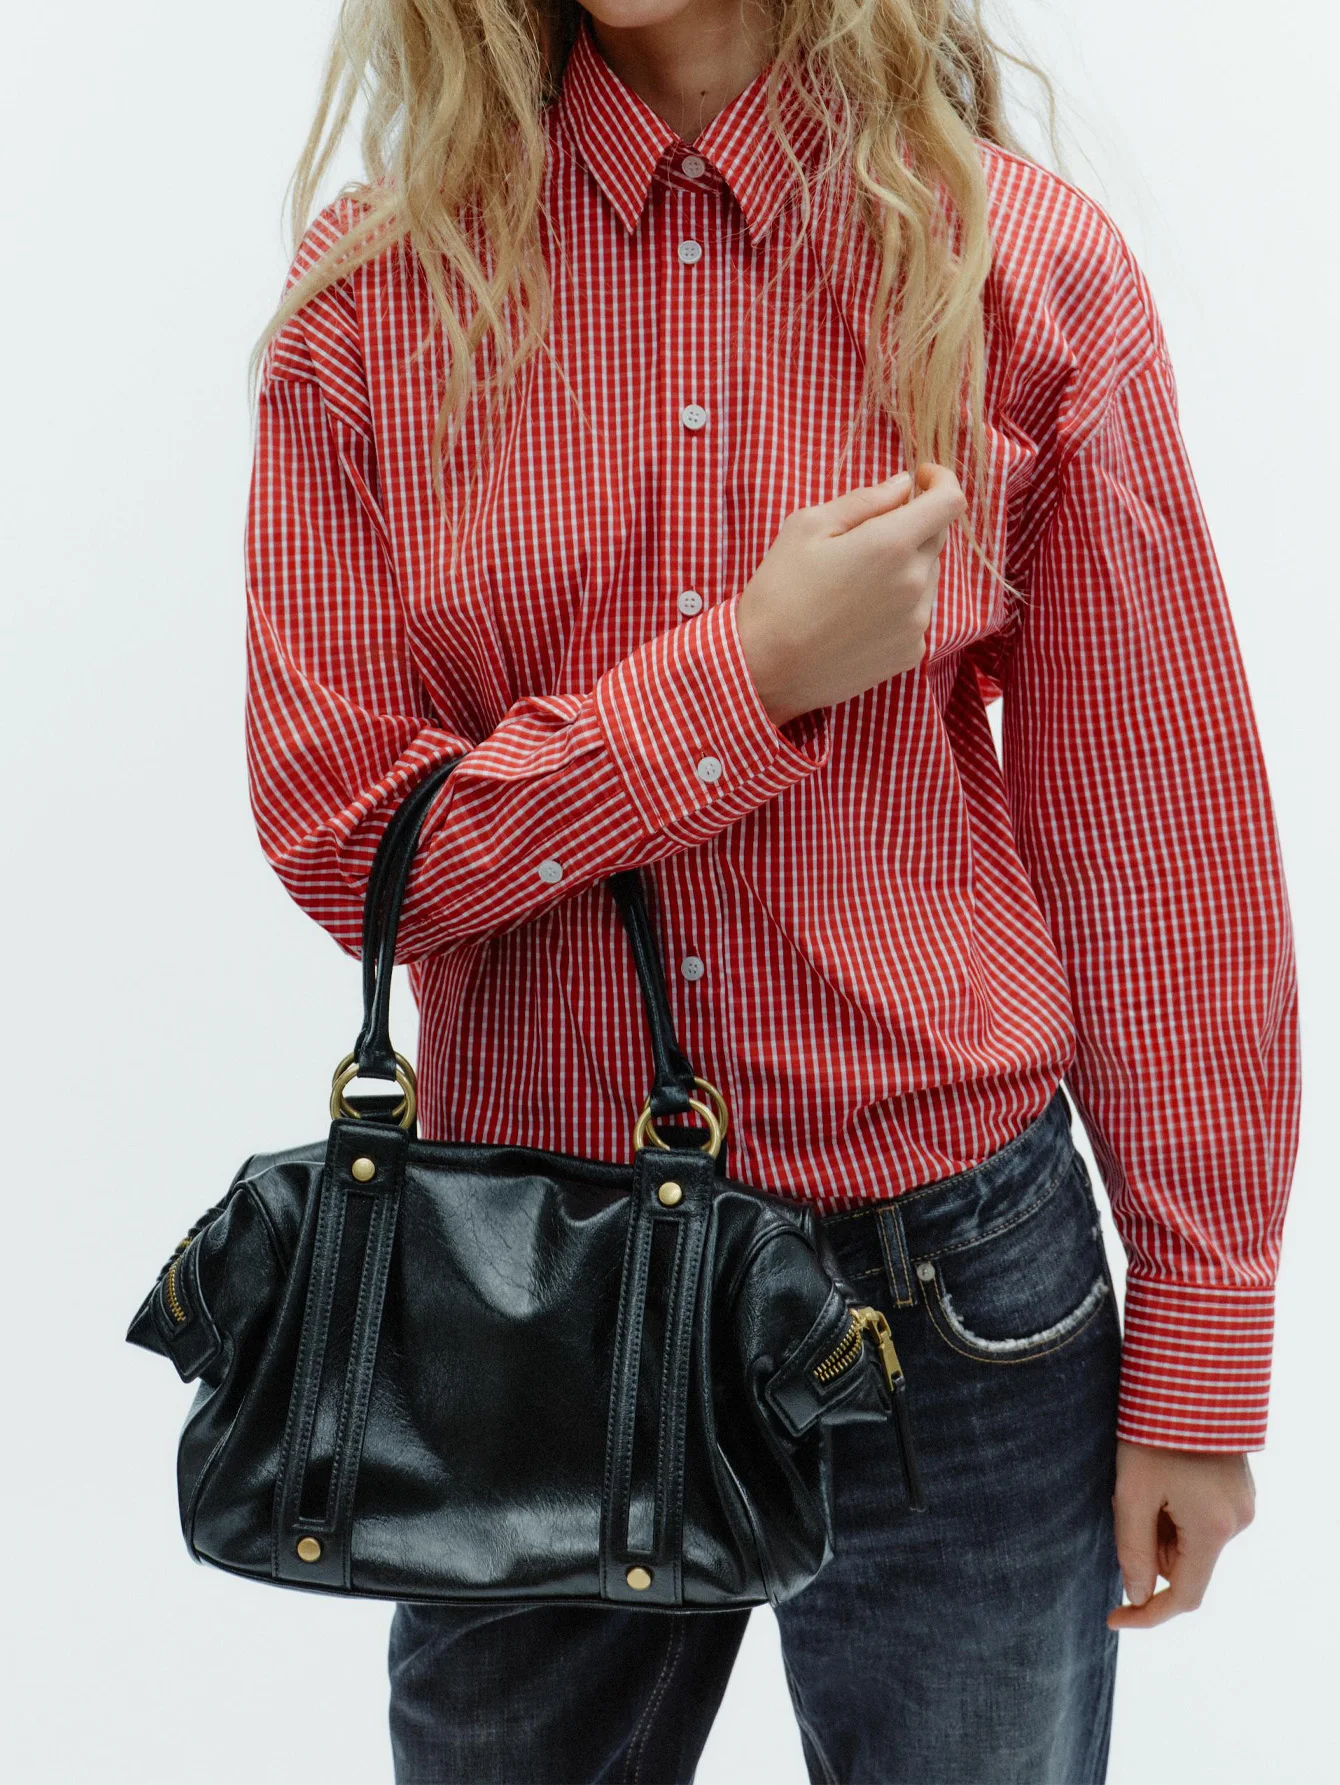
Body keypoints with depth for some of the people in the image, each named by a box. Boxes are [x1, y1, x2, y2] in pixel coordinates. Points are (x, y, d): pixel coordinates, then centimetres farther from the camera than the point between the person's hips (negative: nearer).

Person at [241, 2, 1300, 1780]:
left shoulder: (1030, 265, -5)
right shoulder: (376, 290, -3)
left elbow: (1163, 846, -2)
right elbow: (335, 839, -6)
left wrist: (1202, 1350, 0)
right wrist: (753, 672, -18)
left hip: (956, 1276, 0)